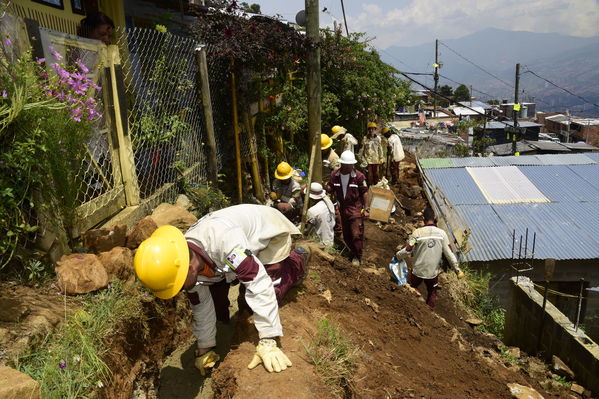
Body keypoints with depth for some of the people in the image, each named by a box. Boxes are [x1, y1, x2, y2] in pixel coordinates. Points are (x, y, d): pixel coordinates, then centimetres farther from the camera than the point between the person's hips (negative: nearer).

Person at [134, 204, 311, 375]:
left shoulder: (222, 240, -46)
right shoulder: (181, 261, -19)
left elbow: (260, 284, -46)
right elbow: (201, 306, -4)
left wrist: (268, 343, -43)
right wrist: (204, 349, 3)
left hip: (270, 231, -6)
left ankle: (299, 258, 8)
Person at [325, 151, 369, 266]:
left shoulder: (359, 176, -13)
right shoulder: (334, 175, -3)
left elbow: (364, 193, -6)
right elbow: (330, 189, 9)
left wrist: (365, 209, -5)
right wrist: (328, 188, -15)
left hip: (356, 209, -4)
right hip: (342, 209, 4)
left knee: (356, 234, -5)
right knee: (346, 235, 15)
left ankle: (357, 257, 13)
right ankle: (353, 252, 37)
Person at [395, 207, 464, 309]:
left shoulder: (418, 233, -17)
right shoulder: (442, 233, -10)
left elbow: (407, 251, -17)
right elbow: (449, 253, -8)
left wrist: (397, 255, 3)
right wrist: (457, 269, 2)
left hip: (418, 270, -2)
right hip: (433, 272, 2)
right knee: (432, 294, 26)